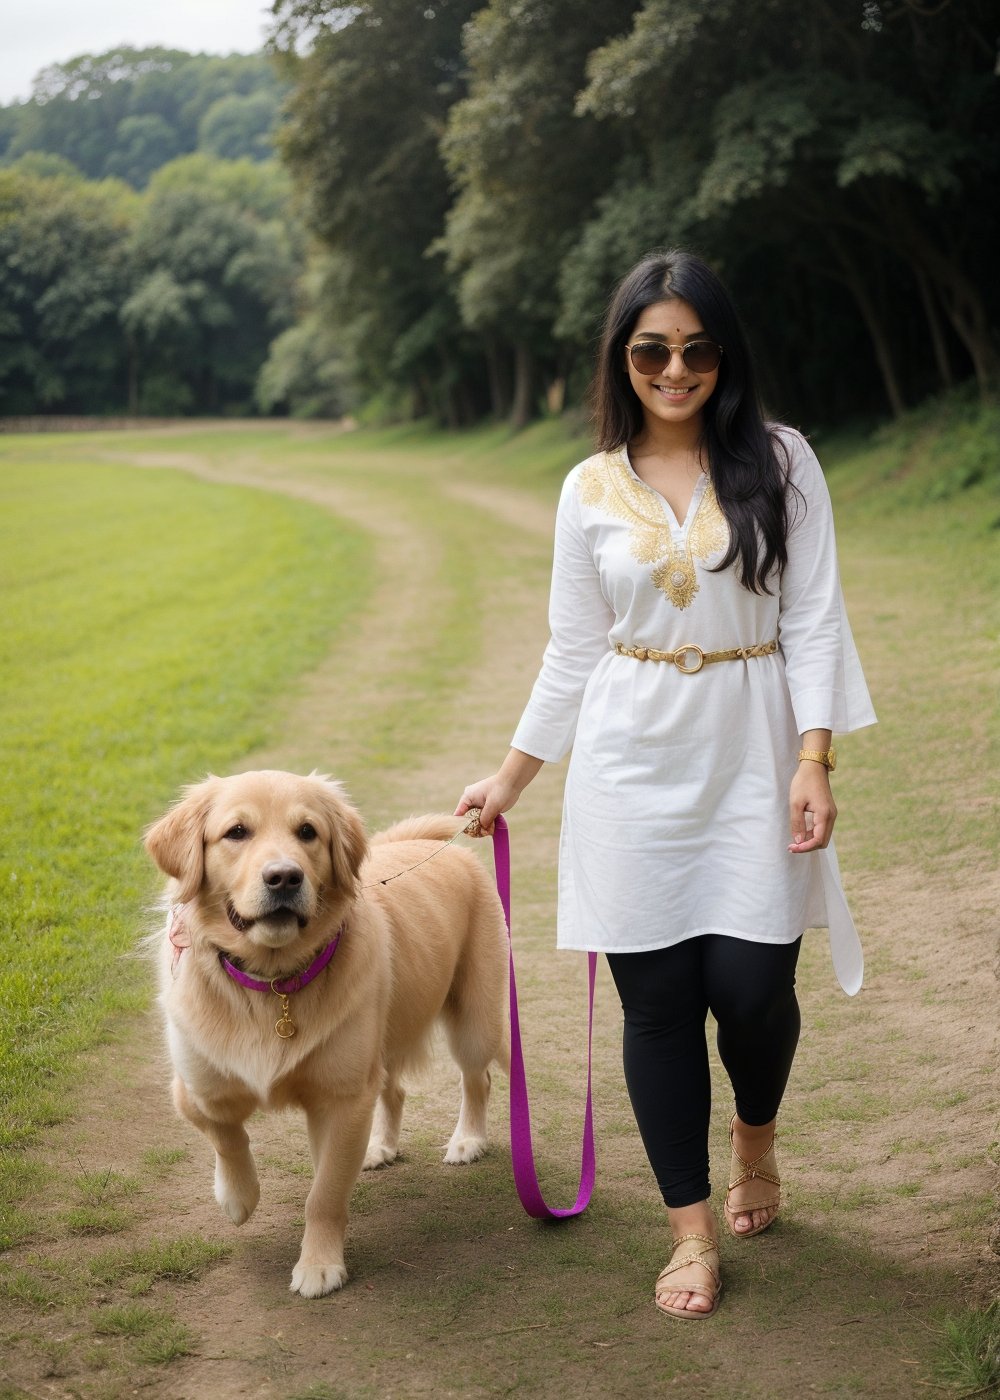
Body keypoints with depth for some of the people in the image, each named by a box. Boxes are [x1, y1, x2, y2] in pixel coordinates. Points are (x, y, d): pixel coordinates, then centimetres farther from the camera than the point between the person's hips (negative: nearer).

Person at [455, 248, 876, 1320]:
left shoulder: (780, 463, 1)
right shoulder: (592, 489, 5)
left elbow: (813, 620, -2)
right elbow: (573, 650, 11)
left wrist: (813, 758, -12)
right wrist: (512, 776, 13)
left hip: (752, 760, -1)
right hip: (633, 771, 1)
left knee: (751, 986, -4)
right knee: (656, 999, 1)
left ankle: (754, 1139, 31)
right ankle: (692, 1232, 16)